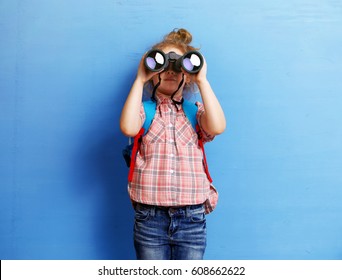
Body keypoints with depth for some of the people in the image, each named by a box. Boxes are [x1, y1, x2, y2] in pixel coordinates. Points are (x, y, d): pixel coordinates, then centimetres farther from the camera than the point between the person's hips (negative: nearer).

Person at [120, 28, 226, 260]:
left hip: (192, 218, 1)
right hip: (150, 217, -1)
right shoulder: (144, 110, 5)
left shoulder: (196, 111, 8)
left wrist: (202, 80, -11)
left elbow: (217, 127, -14)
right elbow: (128, 127, -18)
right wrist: (140, 81, -11)